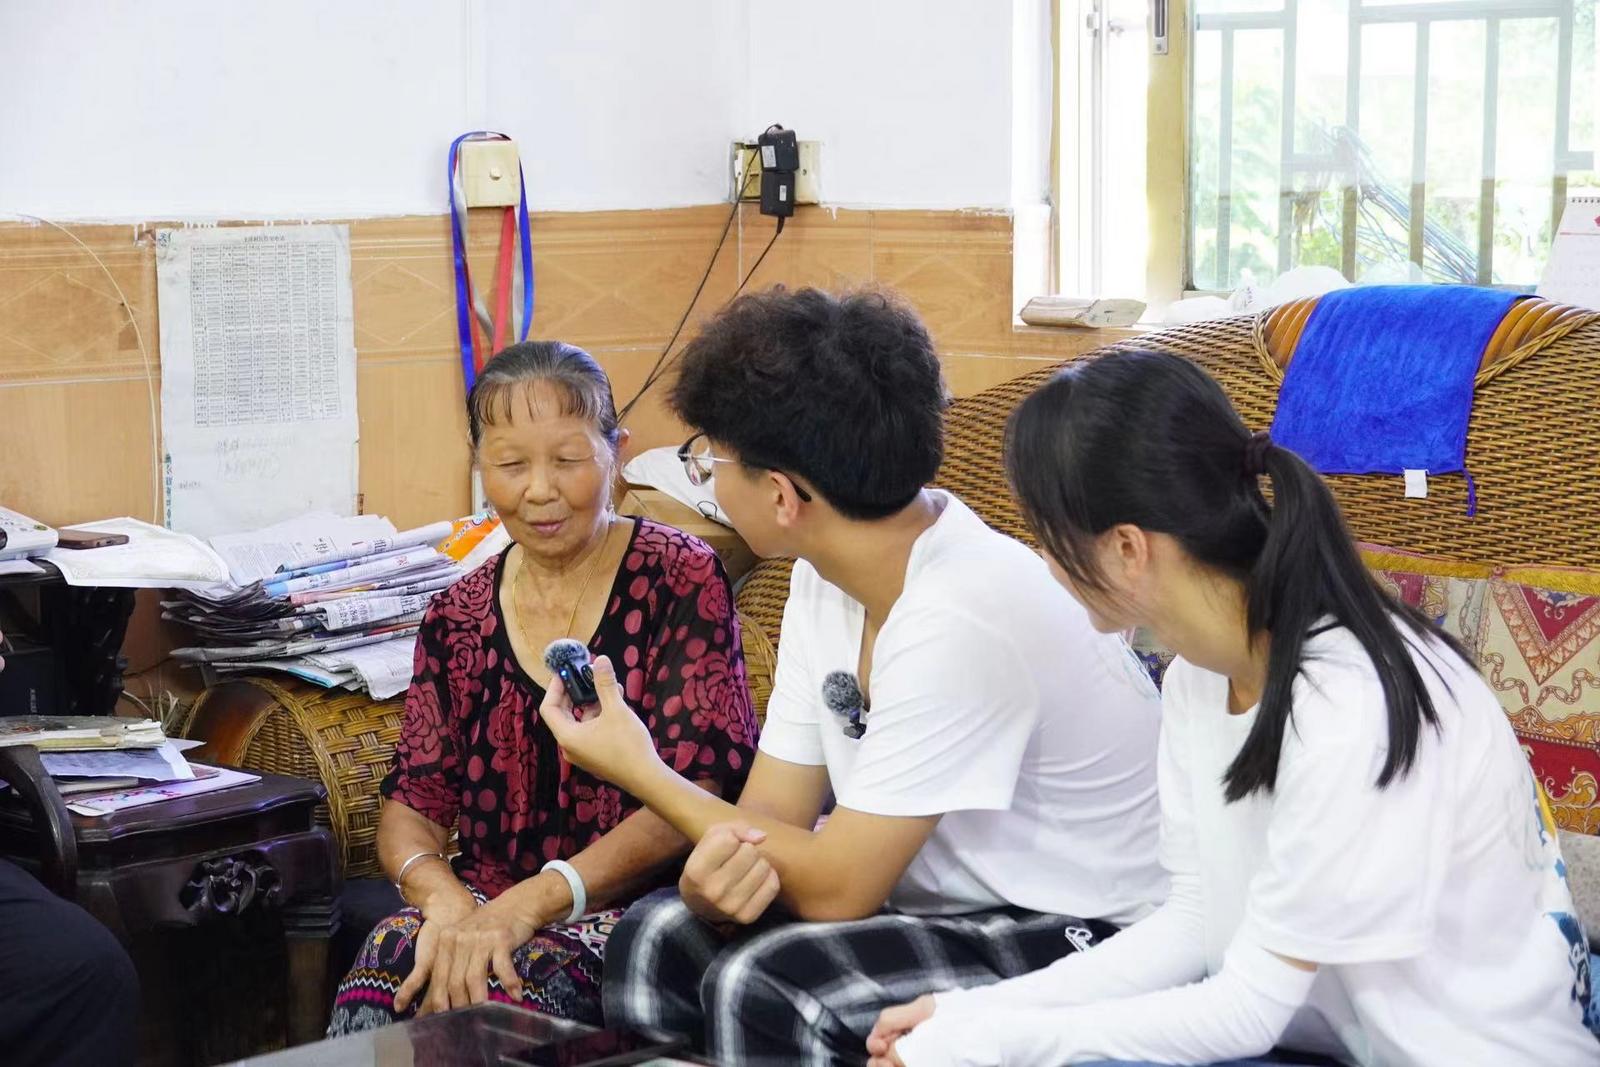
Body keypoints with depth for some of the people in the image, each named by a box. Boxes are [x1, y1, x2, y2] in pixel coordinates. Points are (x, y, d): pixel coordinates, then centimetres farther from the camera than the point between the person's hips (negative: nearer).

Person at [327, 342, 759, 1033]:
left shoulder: (679, 580, -2)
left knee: (498, 994, -35)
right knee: (386, 966, -31)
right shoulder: (459, 618, 12)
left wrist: (530, 902, -24)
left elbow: (694, 798, -12)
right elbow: (410, 804, 8)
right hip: (485, 900, 4)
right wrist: (445, 899, -17)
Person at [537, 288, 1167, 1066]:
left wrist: (640, 771, -11)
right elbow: (773, 811, 3)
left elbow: (835, 887, -22)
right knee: (659, 939, -4)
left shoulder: (959, 619, -27)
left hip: (1090, 941, -8)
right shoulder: (825, 578, 0)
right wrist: (719, 867, -22)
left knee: (761, 987, -25)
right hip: (954, 910, 8)